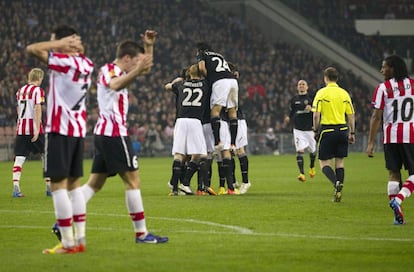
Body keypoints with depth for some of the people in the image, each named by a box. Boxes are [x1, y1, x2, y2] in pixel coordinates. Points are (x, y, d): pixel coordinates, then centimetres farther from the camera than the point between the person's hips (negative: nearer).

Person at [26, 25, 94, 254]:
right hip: (79, 130, 8)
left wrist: (59, 43, -8)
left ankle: (68, 242, -9)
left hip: (59, 130, -8)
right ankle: (80, 239, 12)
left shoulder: (64, 61, -15)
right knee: (74, 184, 13)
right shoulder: (86, 64, 7)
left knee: (58, 184, -5)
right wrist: (77, 47, 9)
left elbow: (31, 49, -16)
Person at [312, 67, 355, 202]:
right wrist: (352, 133, 13)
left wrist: (316, 131, 0)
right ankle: (338, 191, 8)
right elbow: (351, 115, 6)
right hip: (342, 129, 4)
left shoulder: (322, 93, -5)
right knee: (340, 161, 12)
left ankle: (336, 182, -24)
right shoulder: (344, 93, 6)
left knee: (324, 163, 2)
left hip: (327, 130, -4)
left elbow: (316, 115, -11)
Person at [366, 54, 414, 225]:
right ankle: (398, 199, -19)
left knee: (394, 175, 7)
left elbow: (376, 117, -4)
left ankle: (398, 216, 2)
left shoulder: (383, 88, -1)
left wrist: (371, 143, -1)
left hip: (391, 137, 0)